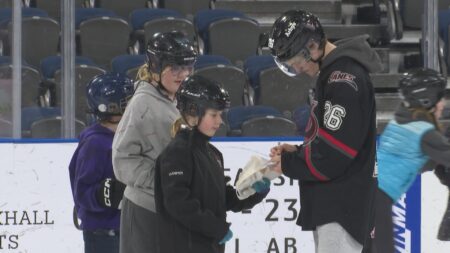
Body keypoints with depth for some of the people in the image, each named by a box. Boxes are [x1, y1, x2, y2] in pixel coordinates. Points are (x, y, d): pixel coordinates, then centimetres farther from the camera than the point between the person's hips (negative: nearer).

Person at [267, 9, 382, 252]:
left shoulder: (344, 78, -19)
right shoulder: (331, 73, 14)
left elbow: (334, 154, -22)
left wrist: (289, 164, -9)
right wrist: (297, 151, 7)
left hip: (343, 203, -11)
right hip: (330, 203, 11)